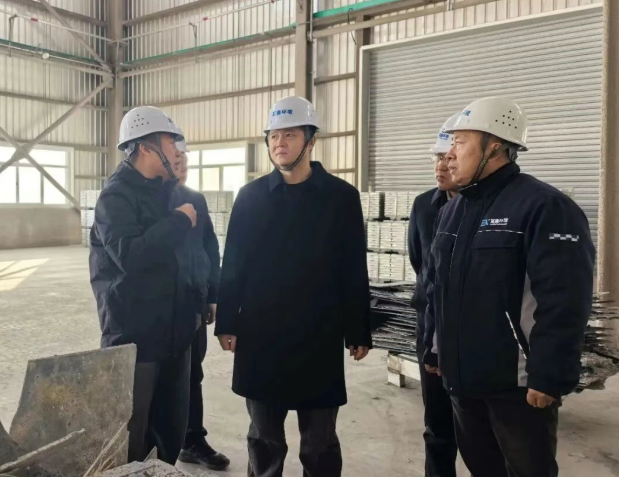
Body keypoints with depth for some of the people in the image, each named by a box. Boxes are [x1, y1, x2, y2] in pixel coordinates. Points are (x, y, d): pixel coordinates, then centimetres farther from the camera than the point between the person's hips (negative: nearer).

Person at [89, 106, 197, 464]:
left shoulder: (165, 192, 14)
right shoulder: (116, 195, -10)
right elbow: (129, 254, -27)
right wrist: (179, 220, -17)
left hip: (173, 332, 8)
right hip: (134, 335, -7)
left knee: (172, 429, 16)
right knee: (131, 440, 1)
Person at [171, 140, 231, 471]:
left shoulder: (197, 200, 10)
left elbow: (211, 249, 10)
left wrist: (213, 296, 7)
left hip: (194, 303, 5)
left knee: (192, 374, 13)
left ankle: (194, 441, 26)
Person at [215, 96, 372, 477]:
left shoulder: (341, 196, -2)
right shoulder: (251, 196, 3)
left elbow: (355, 271, -2)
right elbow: (233, 265, 4)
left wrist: (358, 333, -2)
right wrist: (227, 323, 2)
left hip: (318, 339, -1)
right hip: (259, 337, 2)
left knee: (319, 443, 11)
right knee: (264, 438, 16)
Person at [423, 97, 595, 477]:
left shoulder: (543, 207, -15)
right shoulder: (454, 209, 10)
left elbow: (564, 302, -21)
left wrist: (550, 377, -21)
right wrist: (433, 349, 16)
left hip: (518, 384, -7)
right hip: (462, 377, 7)